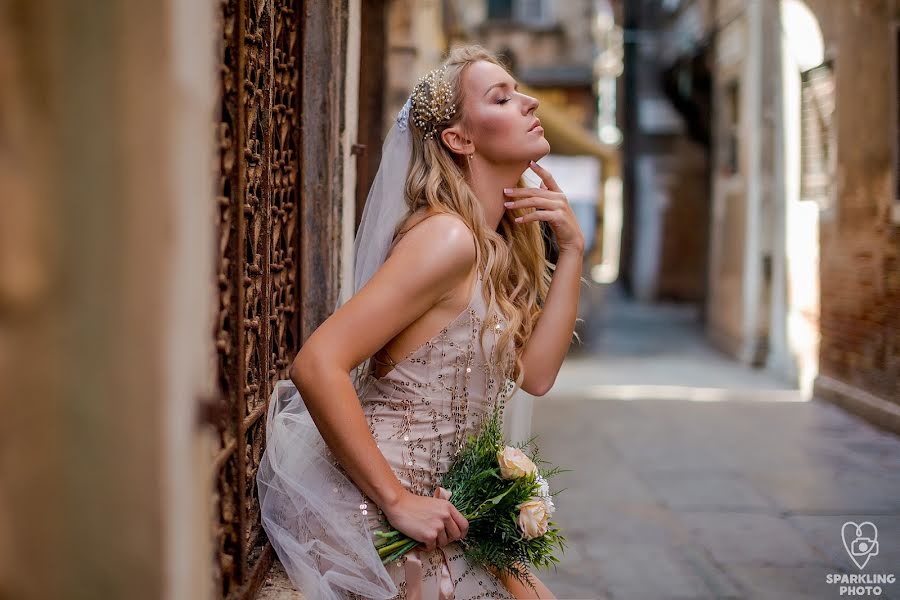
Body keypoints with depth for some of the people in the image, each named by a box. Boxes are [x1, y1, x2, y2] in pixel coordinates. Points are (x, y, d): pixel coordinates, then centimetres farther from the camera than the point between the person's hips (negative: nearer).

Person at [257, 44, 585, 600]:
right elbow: (316, 365, -28)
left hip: (429, 496, 9)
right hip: (375, 511, -9)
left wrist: (572, 249, -3)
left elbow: (535, 373, 1)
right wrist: (399, 503, -25)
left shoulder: (499, 244, 9)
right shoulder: (449, 237, -21)